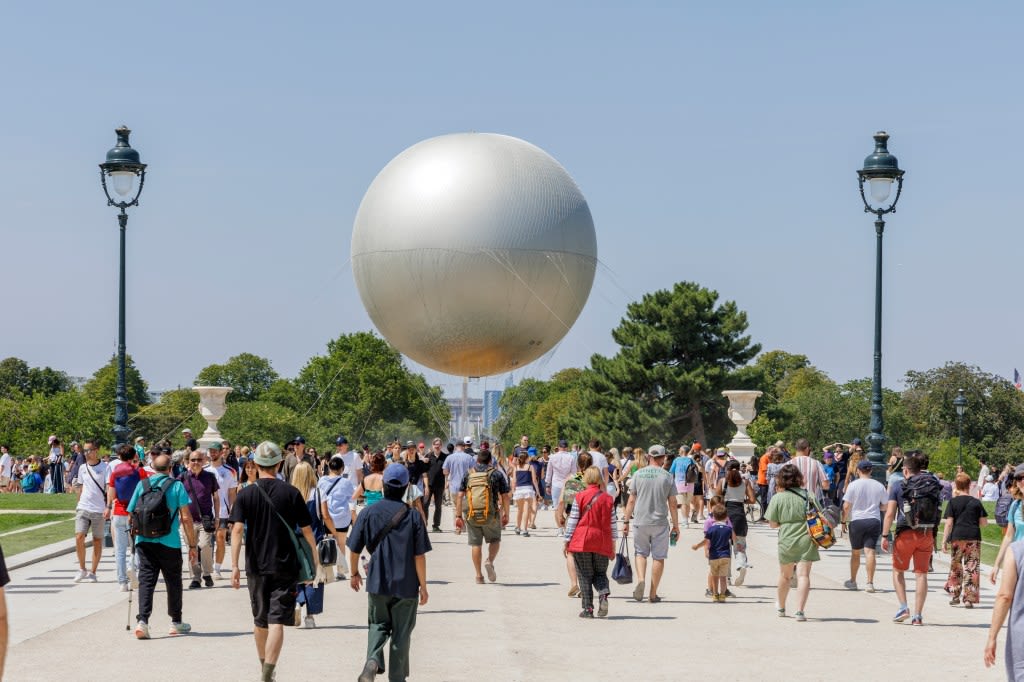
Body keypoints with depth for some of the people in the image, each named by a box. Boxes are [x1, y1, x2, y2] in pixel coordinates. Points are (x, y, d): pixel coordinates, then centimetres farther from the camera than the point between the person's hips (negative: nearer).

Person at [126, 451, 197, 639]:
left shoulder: (142, 485, 5)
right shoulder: (176, 486, -2)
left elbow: (132, 515, 10)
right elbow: (186, 518, -6)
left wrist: (136, 532, 28)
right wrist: (192, 545, -1)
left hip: (144, 541, 2)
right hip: (169, 542, -2)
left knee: (146, 580, 1)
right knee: (173, 581, 14)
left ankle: (142, 620, -16)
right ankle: (176, 622, 25)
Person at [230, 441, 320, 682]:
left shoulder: (245, 495, -1)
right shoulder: (291, 493, -3)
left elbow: (237, 529, -10)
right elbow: (306, 531, -1)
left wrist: (235, 566, -11)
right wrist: (316, 562, 9)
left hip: (256, 566, 2)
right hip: (285, 566, -2)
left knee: (260, 621, 17)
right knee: (277, 621, -6)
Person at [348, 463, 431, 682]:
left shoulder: (368, 514, -4)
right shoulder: (413, 517, -8)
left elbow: (354, 549, 1)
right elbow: (419, 556, -8)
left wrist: (354, 574, 19)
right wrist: (423, 586, 2)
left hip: (377, 582, 1)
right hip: (406, 585, -1)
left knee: (378, 625, 18)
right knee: (401, 633, 11)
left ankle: (372, 660, -8)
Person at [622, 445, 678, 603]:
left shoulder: (638, 474, 0)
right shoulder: (667, 477, -2)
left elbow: (631, 501, 2)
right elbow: (672, 504, 0)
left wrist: (626, 521, 8)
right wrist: (676, 525, 7)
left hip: (640, 521, 1)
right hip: (660, 523, -1)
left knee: (641, 553, 16)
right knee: (658, 557, 6)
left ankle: (641, 580, -9)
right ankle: (653, 594, 8)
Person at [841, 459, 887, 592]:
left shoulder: (853, 485, -5)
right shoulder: (879, 486, 4)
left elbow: (846, 506, -5)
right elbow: (885, 506, 12)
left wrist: (844, 521, 6)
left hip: (856, 521, -1)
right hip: (874, 521, 1)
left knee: (855, 552, 13)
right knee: (870, 551, -5)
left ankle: (852, 581, 25)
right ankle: (870, 582, -15)